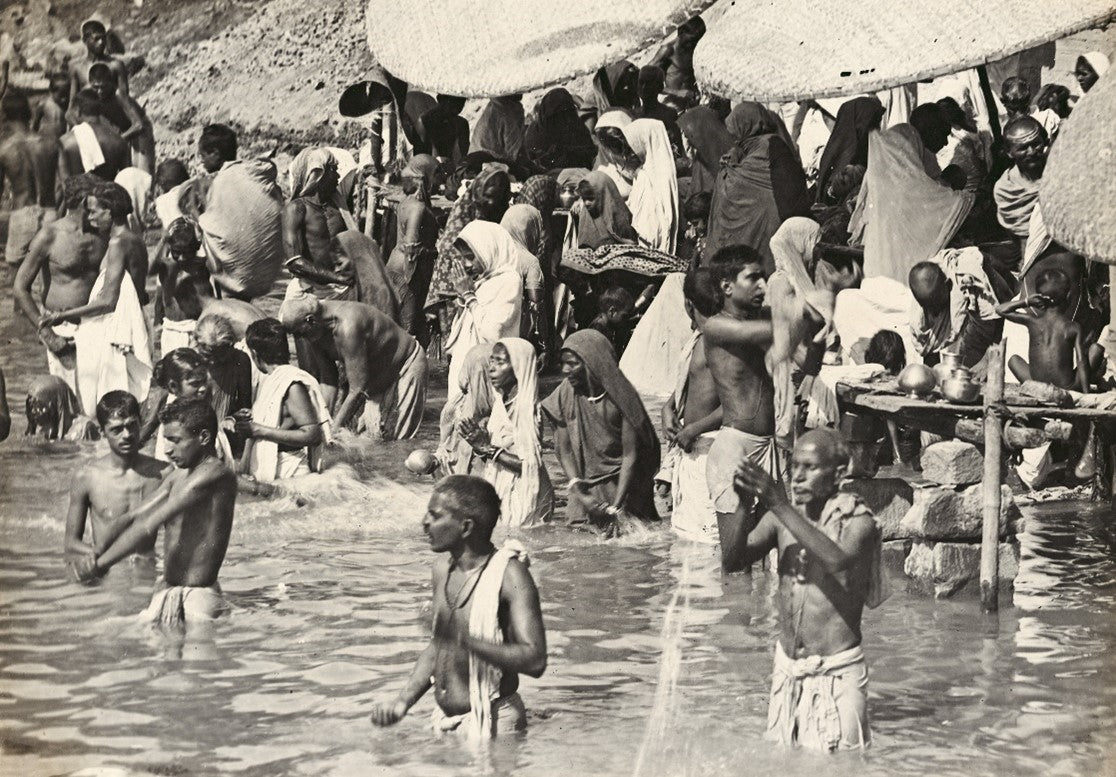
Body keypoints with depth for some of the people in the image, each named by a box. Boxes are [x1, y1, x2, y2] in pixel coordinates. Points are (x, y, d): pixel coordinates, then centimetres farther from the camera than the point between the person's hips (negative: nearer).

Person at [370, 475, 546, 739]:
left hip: (493, 725, -7)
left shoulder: (508, 574, -16)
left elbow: (535, 661, -24)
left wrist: (467, 641, -34)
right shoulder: (442, 572, 7)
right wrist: (403, 701, 8)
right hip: (444, 721, 7)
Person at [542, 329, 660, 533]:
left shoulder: (621, 396, -12)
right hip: (587, 489, 3)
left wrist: (616, 507, -19)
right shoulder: (566, 394, -2)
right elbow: (564, 450, 1)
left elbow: (630, 455, -12)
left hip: (624, 485, -3)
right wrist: (576, 487, -15)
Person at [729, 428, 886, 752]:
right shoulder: (781, 517, 3)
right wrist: (745, 507, -22)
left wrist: (779, 505, -34)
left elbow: (838, 561, -32)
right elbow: (734, 559, -5)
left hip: (837, 671, -5)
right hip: (787, 668, 5)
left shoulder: (857, 522, -11)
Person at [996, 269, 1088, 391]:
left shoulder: (1032, 322, -1)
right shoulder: (1074, 327, -3)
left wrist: (1026, 302, 4)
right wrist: (1086, 394, -4)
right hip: (1067, 388, 0)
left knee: (1014, 360, 26)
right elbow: (1081, 362, -7)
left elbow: (1001, 310, 11)